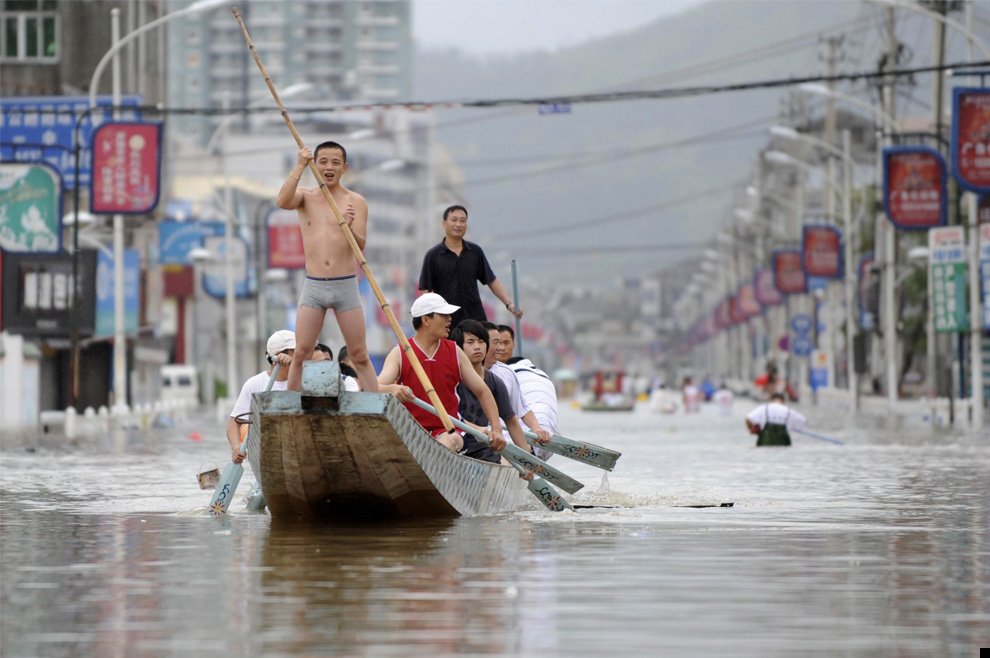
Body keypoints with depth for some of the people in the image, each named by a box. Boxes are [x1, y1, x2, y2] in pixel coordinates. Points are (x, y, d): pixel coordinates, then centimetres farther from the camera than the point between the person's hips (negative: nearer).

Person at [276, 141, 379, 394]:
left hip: (346, 287, -1)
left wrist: (349, 228, -29)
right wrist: (299, 167, -17)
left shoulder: (355, 202, 3)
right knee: (300, 354, -3)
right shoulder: (305, 196, 7)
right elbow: (283, 202, -16)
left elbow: (360, 245, -7)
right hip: (313, 287, 1)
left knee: (360, 356, 2)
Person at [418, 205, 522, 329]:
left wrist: (509, 304, 1)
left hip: (476, 320, 3)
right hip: (445, 324, -3)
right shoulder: (433, 256, -1)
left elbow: (492, 281, 13)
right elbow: (426, 291, -2)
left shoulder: (476, 252, 8)